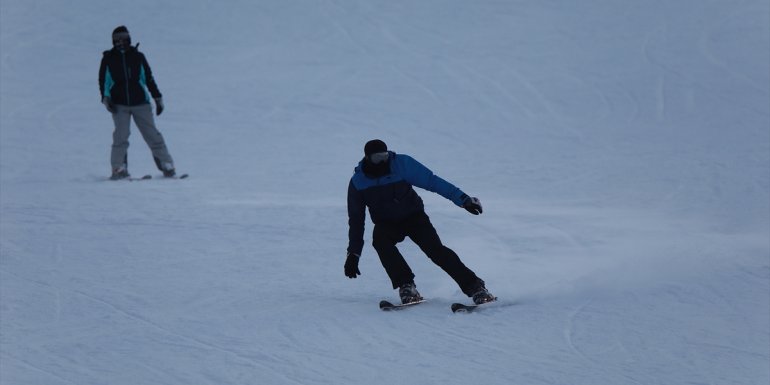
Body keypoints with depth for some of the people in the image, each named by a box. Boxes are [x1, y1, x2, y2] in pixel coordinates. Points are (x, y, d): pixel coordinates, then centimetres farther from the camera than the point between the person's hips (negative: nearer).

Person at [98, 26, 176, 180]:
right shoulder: (108, 59, 6)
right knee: (121, 135, -15)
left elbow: (149, 78, 13)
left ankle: (166, 165, 4)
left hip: (141, 103, 0)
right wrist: (106, 98, -4)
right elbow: (103, 80, 11)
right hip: (119, 105, 0)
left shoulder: (138, 57, 6)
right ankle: (119, 168, -11)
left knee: (152, 134, -2)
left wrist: (158, 98, 12)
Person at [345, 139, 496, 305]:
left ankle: (474, 286, -20)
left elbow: (432, 181, -13)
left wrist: (462, 198, -18)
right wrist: (353, 253, -2)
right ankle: (406, 286, -27)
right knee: (380, 240, -32)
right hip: (387, 224, 1)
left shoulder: (402, 164, -16)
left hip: (413, 216, -1)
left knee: (435, 249, -22)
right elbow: (356, 219, -1)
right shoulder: (357, 182, -11)